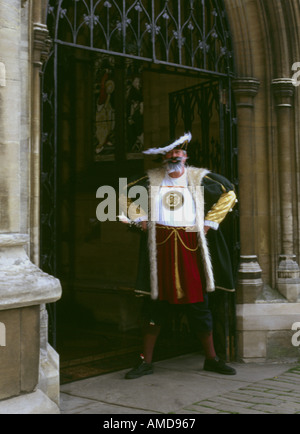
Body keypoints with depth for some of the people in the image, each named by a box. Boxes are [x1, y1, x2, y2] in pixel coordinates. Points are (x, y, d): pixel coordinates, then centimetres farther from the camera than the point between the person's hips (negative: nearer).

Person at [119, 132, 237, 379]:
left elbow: (228, 193, 10)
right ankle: (146, 362, 12)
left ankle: (211, 359, 18)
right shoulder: (152, 180, 6)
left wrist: (209, 222, 4)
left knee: (198, 303, 4)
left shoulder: (199, 178, 4)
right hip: (160, 247, 1)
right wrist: (141, 220, 8)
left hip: (190, 247, 0)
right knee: (156, 304, 3)